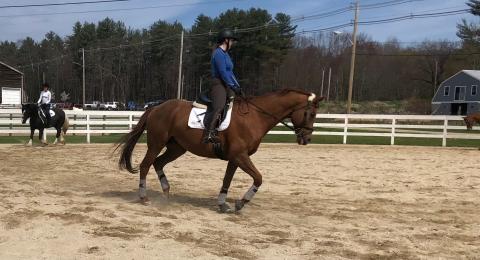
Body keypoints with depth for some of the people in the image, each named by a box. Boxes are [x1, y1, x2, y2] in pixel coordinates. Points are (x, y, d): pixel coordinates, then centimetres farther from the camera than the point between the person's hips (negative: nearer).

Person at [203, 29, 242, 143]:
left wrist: (237, 86, 15)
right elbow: (222, 72, -17)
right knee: (219, 107, -28)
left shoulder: (225, 54, 22)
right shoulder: (219, 53, -9)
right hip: (218, 85, -11)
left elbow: (230, 72, 24)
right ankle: (209, 134, -40)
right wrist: (233, 86, -16)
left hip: (226, 86, 11)